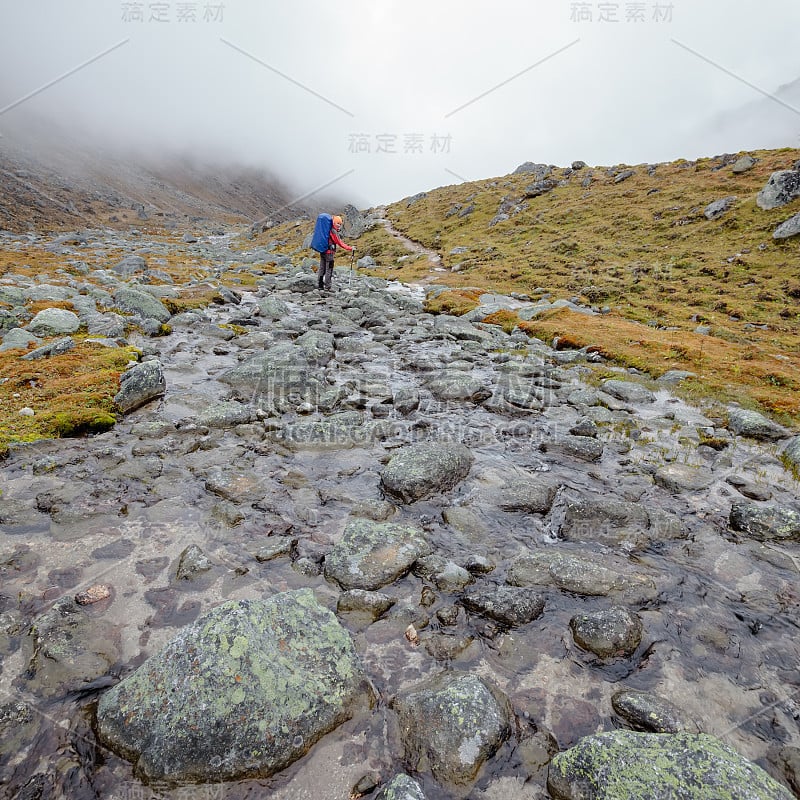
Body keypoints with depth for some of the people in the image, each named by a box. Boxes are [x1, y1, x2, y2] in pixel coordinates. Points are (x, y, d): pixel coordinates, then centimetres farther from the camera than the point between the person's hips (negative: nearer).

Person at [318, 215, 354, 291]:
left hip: (322, 251, 9)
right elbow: (339, 243, -13)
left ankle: (320, 286, 18)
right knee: (329, 270, -4)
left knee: (321, 269, 12)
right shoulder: (333, 231, -13)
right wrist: (350, 248, -9)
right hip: (329, 253, -9)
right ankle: (327, 288, -3)